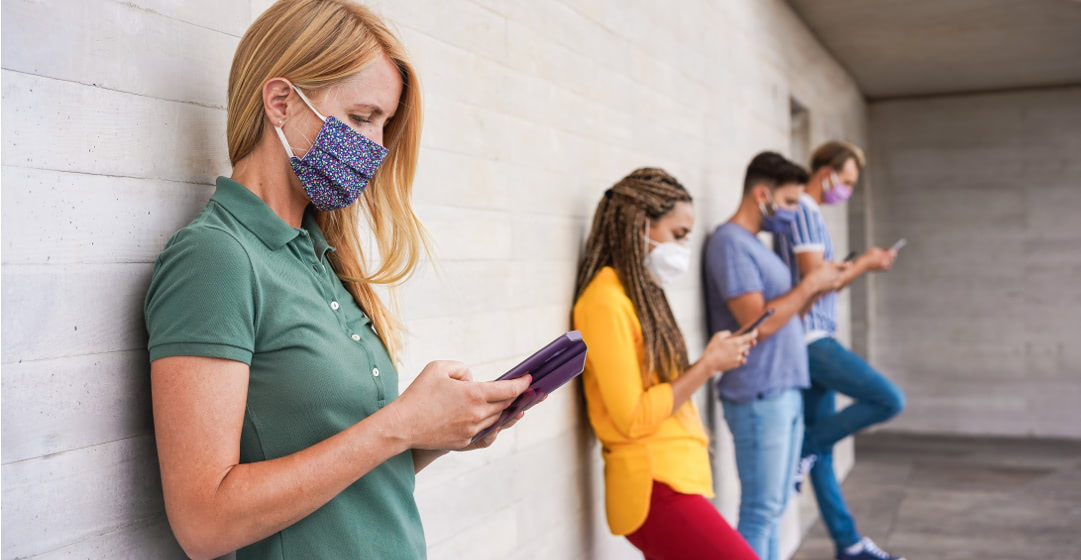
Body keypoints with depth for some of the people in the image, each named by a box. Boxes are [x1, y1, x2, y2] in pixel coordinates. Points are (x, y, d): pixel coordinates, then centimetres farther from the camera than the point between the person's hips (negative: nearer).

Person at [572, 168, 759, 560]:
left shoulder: (641, 294, 15)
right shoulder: (606, 301, -13)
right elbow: (633, 417, -16)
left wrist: (718, 357, 7)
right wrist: (707, 366, -10)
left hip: (678, 480, 9)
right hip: (654, 492, -9)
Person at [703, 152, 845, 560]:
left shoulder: (755, 244, 17)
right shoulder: (729, 242, -13)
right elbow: (759, 322, -21)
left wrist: (818, 288, 5)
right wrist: (809, 284, -10)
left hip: (785, 393, 10)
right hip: (759, 397, -10)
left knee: (774, 507, 14)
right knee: (760, 511, -4)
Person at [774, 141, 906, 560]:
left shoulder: (803, 214, 19)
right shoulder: (804, 213, -11)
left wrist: (855, 264, 13)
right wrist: (864, 265, -5)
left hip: (812, 342, 10)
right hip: (811, 341, -10)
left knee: (822, 450, 12)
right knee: (889, 400, -11)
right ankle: (803, 448, -2)